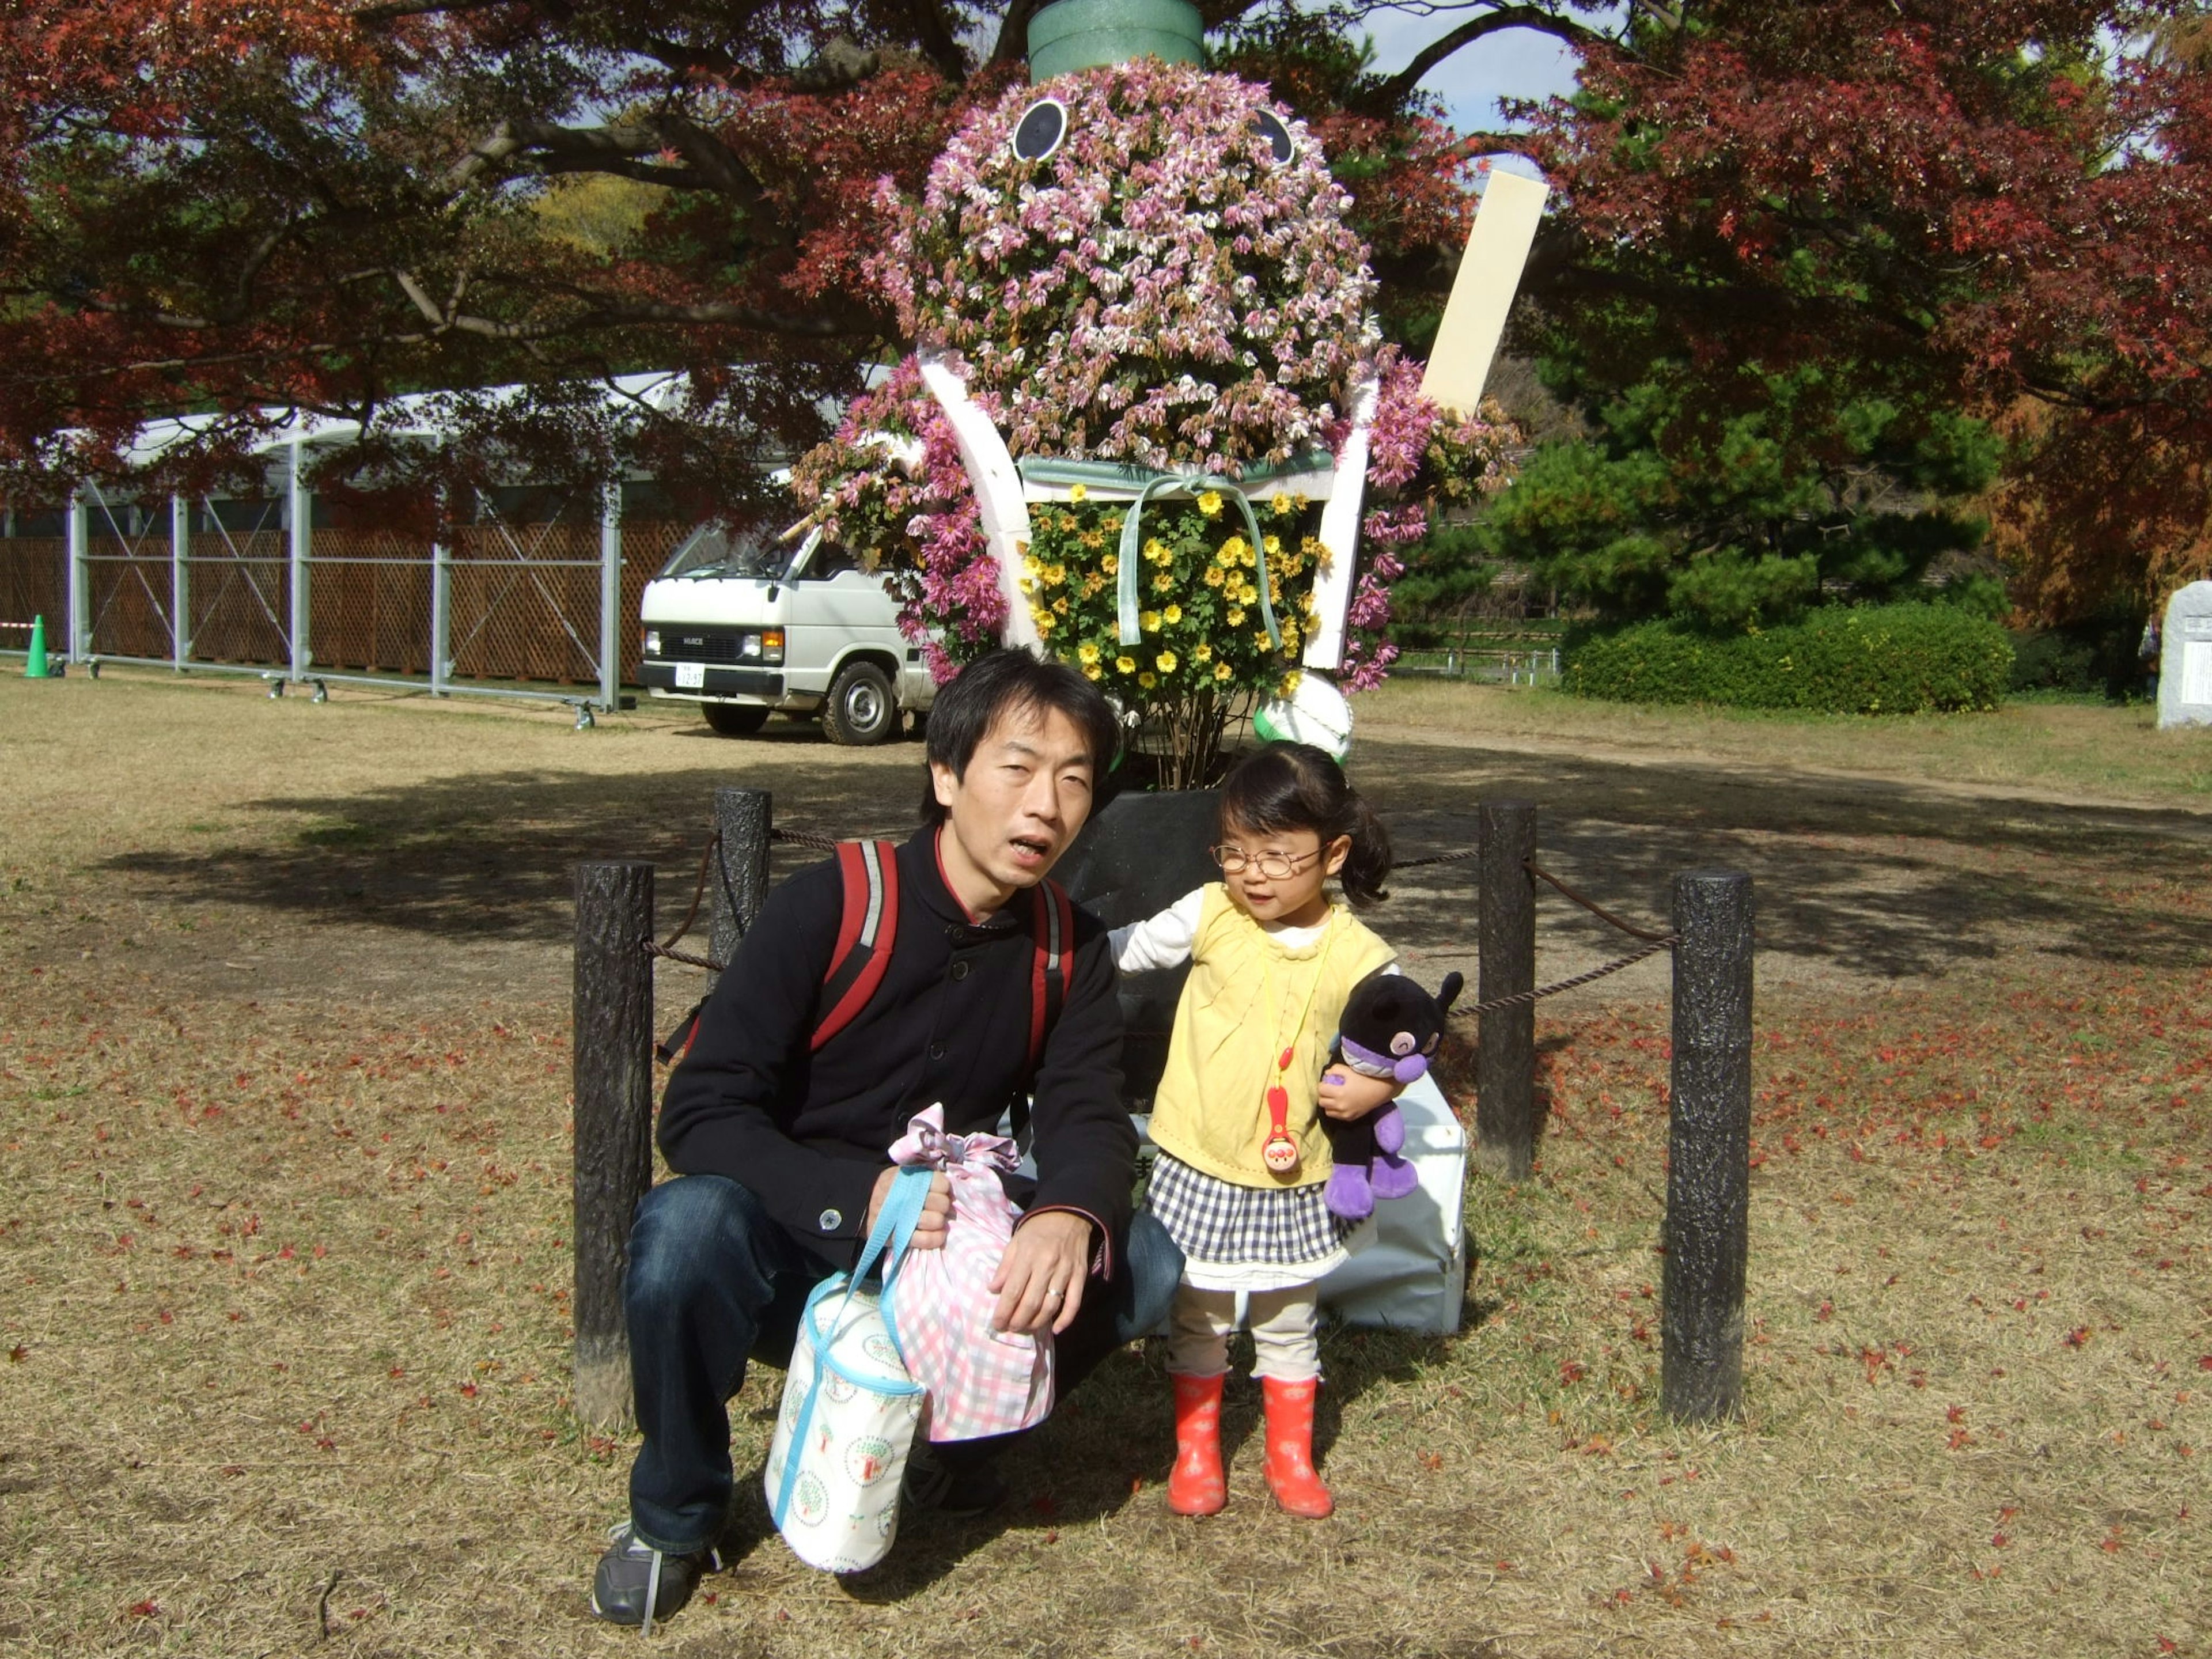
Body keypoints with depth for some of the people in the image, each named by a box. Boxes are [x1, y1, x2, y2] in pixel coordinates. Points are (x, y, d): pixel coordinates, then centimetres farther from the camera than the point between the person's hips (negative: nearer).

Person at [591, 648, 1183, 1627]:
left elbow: (1086, 1118, -9)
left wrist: (1069, 1218, -35)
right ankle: (674, 1516, -7)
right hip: (793, 1258, -4)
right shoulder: (829, 905, -17)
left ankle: (956, 1435, 10)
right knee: (688, 1227, -36)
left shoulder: (1072, 951, -1)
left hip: (946, 1267, 4)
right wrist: (857, 1200, -37)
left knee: (1143, 1266, -19)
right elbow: (698, 1113, -20)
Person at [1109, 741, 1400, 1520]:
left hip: (1292, 1177, 0)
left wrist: (1377, 1085, -17)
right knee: (1196, 1318, 15)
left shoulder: (1358, 957, -11)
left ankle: (1292, 1456, 36)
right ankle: (1195, 1452, 32)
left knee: (1288, 1323, 18)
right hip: (1198, 1167, 0)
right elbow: (1125, 949, 4)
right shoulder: (1210, 914, -9)